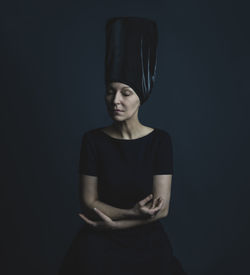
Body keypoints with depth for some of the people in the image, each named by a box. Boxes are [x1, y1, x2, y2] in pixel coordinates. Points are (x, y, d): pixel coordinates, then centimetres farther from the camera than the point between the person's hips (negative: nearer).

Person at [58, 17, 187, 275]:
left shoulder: (160, 140, -4)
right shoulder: (93, 140, -3)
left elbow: (162, 208, -8)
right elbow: (89, 202, -4)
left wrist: (113, 223, -9)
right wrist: (131, 213, -16)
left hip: (148, 242, 1)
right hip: (101, 243, 0)